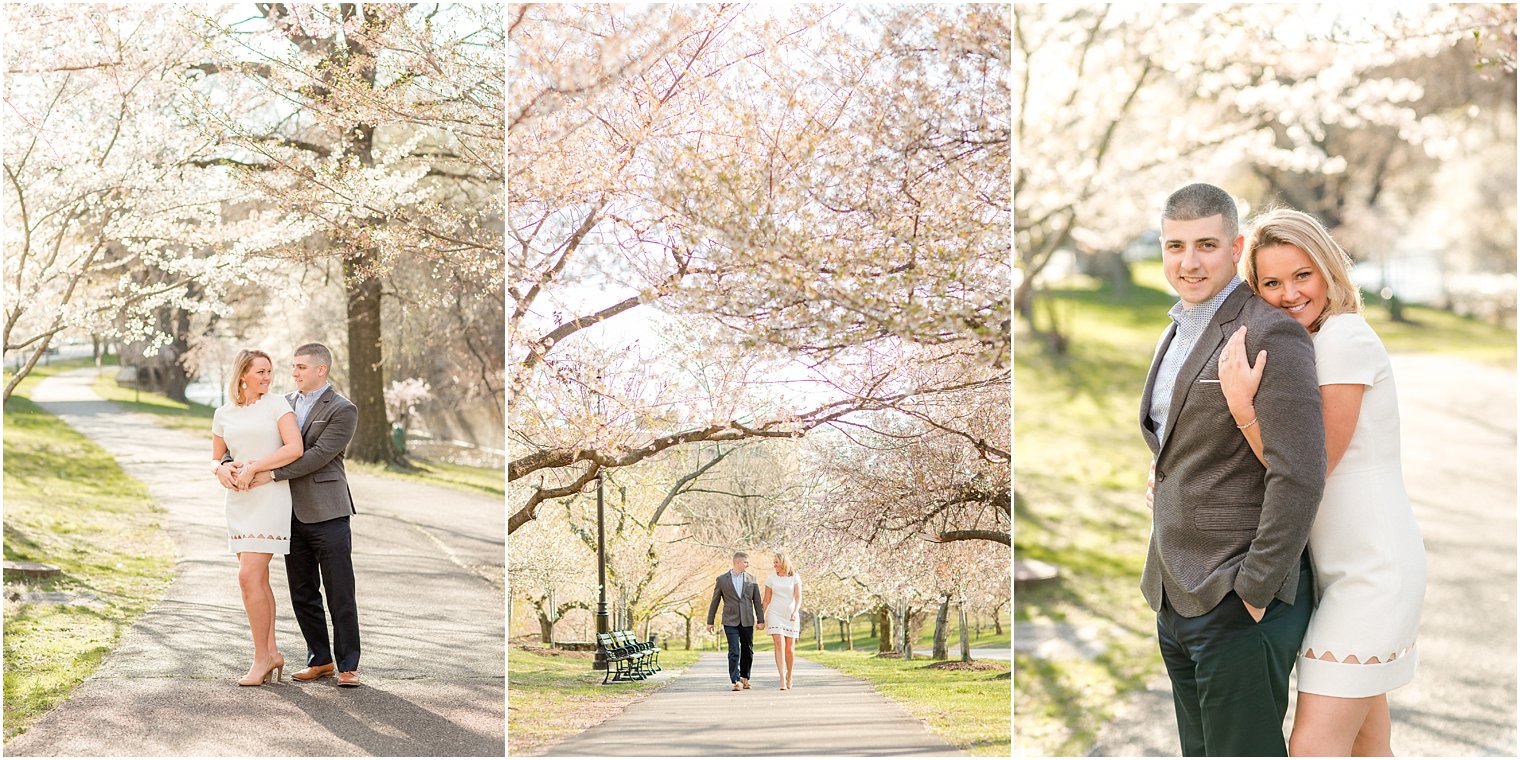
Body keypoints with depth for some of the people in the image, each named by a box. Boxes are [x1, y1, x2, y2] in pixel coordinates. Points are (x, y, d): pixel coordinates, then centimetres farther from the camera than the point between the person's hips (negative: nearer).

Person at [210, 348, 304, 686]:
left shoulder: (277, 404, -3)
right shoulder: (223, 414, 10)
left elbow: (295, 448, -14)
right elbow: (216, 458, 19)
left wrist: (253, 468, -15)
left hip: (270, 497, -5)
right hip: (239, 500, 5)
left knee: (249, 576, -13)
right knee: (258, 579, 9)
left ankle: (262, 658, -5)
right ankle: (272, 652, 18)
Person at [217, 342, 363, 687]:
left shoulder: (343, 410, -6)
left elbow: (318, 455, -16)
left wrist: (272, 475, -21)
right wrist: (227, 463, -11)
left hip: (327, 515, -6)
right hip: (291, 514, 6)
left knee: (340, 594, -2)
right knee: (303, 594, 10)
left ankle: (347, 665, 6)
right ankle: (320, 660, 20)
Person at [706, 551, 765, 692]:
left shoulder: (751, 579, 7)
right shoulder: (722, 580, 1)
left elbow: (757, 601, 8)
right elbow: (714, 601, 6)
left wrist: (761, 620, 3)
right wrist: (710, 622, 6)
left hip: (747, 621, 2)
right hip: (730, 621, -2)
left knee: (748, 651, 9)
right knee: (734, 652, -10)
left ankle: (745, 677, 26)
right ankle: (736, 681, -11)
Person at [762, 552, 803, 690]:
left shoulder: (795, 577, 0)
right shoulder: (771, 579, 6)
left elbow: (798, 597, -8)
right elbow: (766, 600, 11)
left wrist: (795, 612, -25)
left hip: (790, 616, 0)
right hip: (775, 615, 0)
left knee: (790, 649, 5)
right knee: (779, 646, -15)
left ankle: (789, 676, 28)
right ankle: (782, 680, -22)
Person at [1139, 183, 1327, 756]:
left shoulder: (1270, 335, -16)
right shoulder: (1177, 335, 14)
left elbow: (1299, 477, -22)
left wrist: (1255, 588, -19)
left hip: (1242, 601, -9)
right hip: (1177, 598, 9)